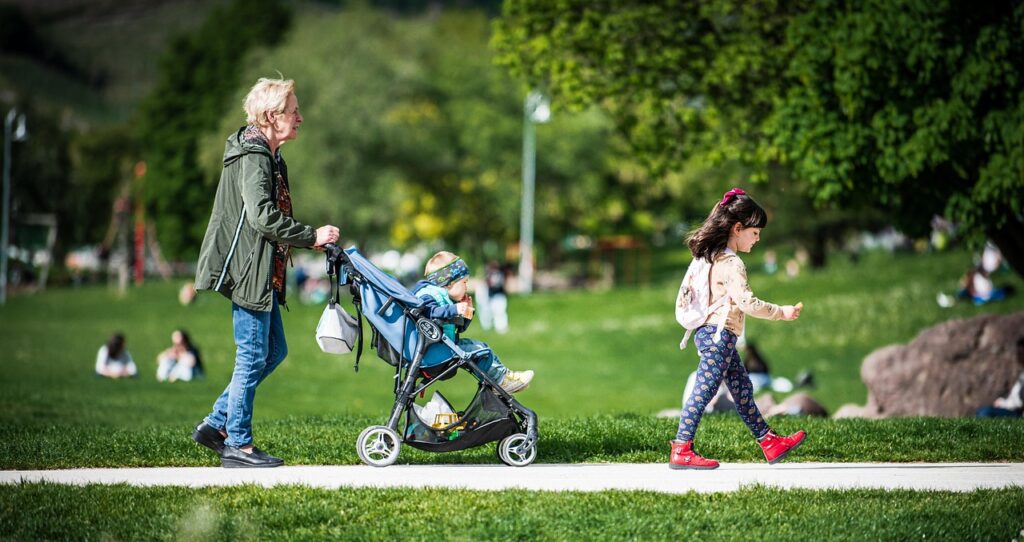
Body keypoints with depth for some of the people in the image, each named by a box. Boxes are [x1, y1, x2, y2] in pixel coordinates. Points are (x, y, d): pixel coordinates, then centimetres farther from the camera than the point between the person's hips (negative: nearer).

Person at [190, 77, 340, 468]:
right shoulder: (252, 158, -16)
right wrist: (311, 237, -20)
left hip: (263, 273, 11)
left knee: (275, 351, 15)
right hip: (247, 272, -11)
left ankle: (216, 425, 19)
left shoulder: (269, 157, 17)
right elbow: (263, 217, -26)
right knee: (253, 356, -4)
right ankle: (238, 445, 4)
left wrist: (308, 239, 8)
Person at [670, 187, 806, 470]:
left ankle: (769, 442, 21)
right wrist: (781, 312, -16)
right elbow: (747, 302, -24)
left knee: (742, 389, 14)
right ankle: (681, 451, -9)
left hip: (711, 333, 11)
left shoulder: (713, 257, 14)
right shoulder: (731, 264, -17)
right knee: (704, 391, -9)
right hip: (719, 333, -11)